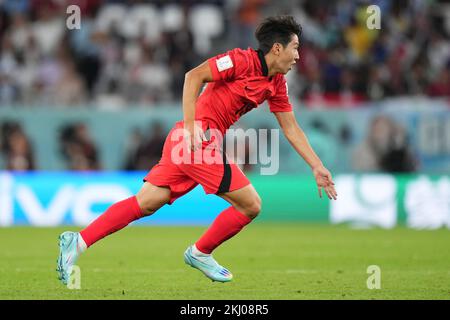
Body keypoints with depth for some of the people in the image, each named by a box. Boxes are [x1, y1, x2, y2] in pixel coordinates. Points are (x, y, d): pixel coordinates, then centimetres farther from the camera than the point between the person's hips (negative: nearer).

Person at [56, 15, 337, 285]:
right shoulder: (242, 60, -10)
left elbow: (291, 129, 22)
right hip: (198, 140, -8)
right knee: (250, 205, -2)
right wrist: (190, 126, -22)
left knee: (145, 204, 3)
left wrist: (317, 167, 19)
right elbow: (194, 76, -15)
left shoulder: (277, 84, 16)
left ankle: (78, 241, -1)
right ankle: (200, 253, 15)